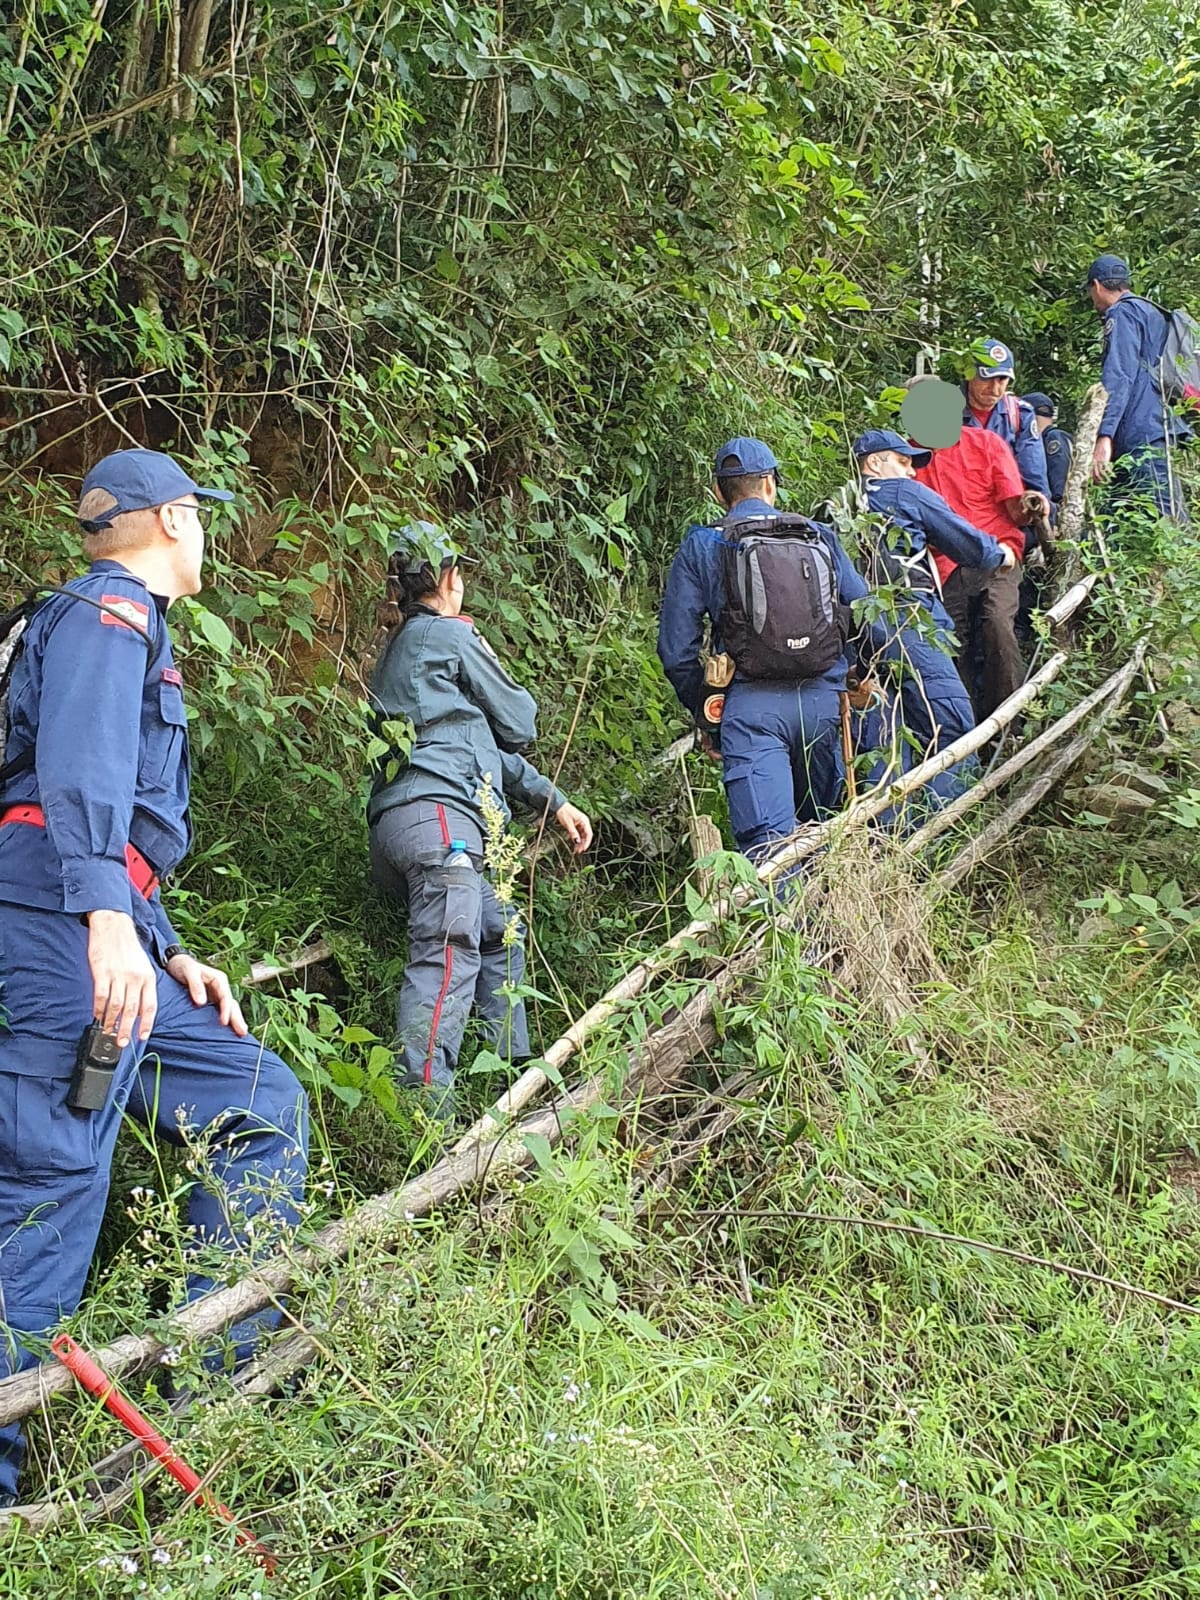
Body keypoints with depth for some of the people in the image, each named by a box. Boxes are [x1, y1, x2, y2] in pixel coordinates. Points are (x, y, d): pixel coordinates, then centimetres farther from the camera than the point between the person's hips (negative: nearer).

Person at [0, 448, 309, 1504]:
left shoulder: (130, 627, 31)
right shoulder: (109, 611, -1)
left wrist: (174, 955, 24)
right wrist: (109, 916, -33)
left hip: (105, 934, 10)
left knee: (262, 1104, 11)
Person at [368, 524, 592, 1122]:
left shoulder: (401, 648, 31)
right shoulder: (452, 635, 3)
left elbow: (483, 744, 32)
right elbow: (518, 726, 10)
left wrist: (555, 803, 33)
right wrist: (493, 671, 30)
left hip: (394, 825, 10)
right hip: (437, 815, -10)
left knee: (499, 932, 25)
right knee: (447, 958, -21)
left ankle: (510, 1069, 28)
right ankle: (423, 1105, -33)